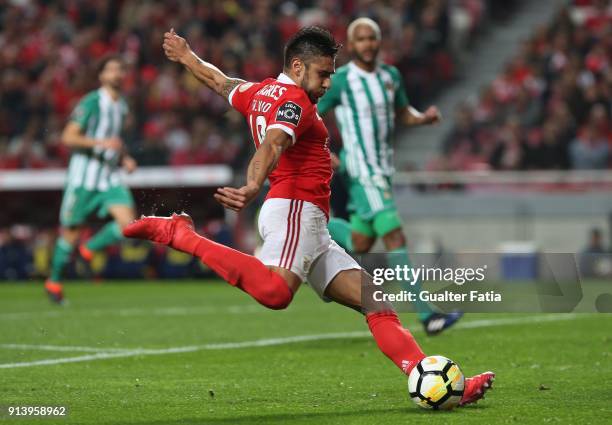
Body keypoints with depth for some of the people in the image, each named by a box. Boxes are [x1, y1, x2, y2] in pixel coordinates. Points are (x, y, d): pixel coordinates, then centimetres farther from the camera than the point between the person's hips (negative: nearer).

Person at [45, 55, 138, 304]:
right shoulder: (91, 102, -11)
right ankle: (54, 281, 21)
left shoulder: (122, 106, 12)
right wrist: (101, 143, -25)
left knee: (127, 222, -14)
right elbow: (68, 137, -16)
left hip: (110, 176, 6)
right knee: (72, 230, 2)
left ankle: (88, 251, 8)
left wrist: (124, 159, 9)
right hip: (84, 175, -6)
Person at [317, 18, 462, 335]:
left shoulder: (390, 76, 9)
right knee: (395, 237, -16)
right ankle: (426, 315, -18)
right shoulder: (340, 81, -8)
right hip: (361, 170, -7)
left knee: (359, 246, 10)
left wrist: (424, 118, 0)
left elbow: (403, 113, 22)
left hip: (383, 168, 7)